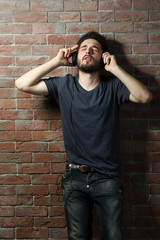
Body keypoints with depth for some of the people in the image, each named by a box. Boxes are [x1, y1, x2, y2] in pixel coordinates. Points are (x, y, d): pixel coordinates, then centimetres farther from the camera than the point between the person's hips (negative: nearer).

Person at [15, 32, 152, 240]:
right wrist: (57, 61, -3)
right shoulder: (64, 86, 4)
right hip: (75, 177, 1)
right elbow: (22, 84, -3)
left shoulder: (113, 87, 0)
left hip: (108, 178, -1)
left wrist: (115, 68, -14)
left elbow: (145, 96, -17)